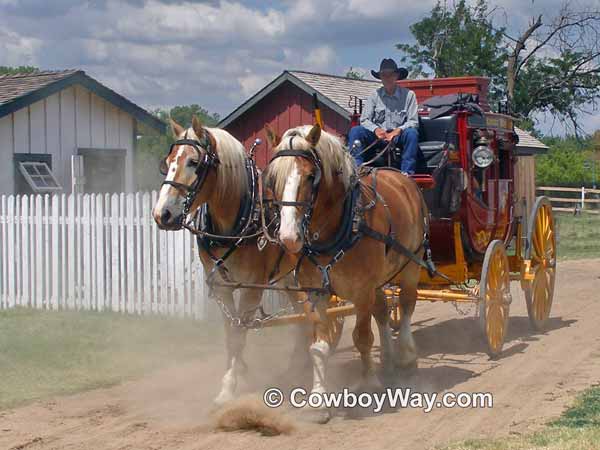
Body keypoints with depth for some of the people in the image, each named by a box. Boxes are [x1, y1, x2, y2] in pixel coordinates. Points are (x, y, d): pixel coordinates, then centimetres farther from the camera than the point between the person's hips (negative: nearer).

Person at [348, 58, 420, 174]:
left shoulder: (408, 95, 2)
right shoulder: (375, 96, 8)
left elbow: (413, 122, -3)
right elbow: (364, 120, 4)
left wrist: (398, 130, -21)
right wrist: (376, 129, -18)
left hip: (398, 136, -2)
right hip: (378, 136, 2)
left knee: (411, 133, -33)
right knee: (355, 131, -20)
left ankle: (407, 173, -33)